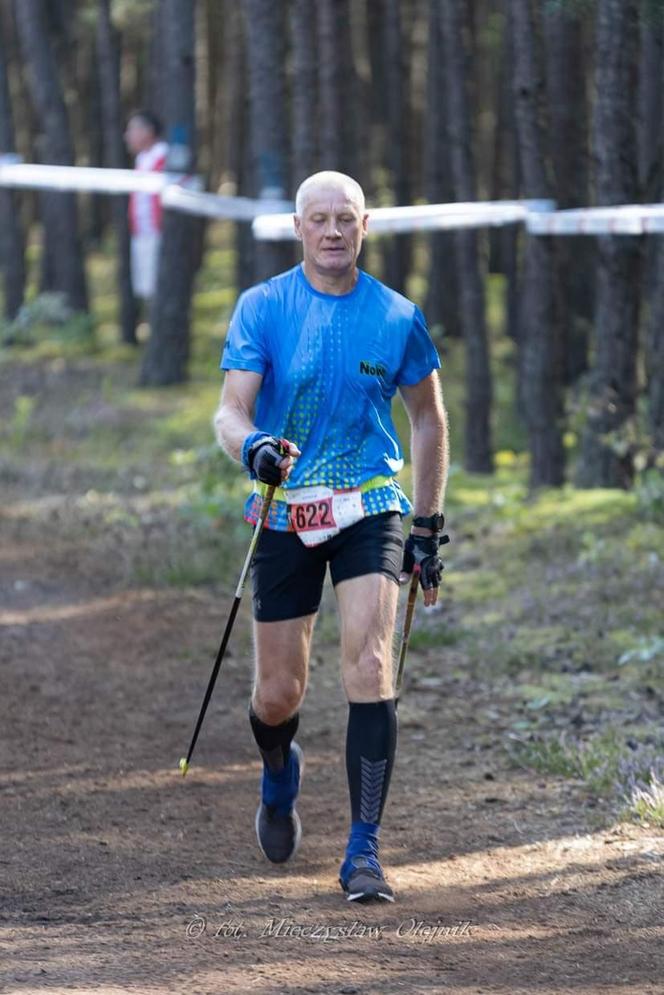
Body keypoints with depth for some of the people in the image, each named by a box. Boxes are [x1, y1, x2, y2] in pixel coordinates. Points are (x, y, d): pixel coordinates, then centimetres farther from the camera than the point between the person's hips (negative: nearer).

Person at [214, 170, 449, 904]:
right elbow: (230, 412, -9)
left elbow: (428, 419, 13)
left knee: (369, 668, -18)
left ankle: (363, 851, -13)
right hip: (284, 513, 0)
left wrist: (428, 528, 12)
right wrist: (253, 447, -33)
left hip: (368, 510, 0)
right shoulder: (262, 308, -3)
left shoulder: (397, 318, 0)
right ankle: (279, 774, 42)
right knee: (279, 693, 4)